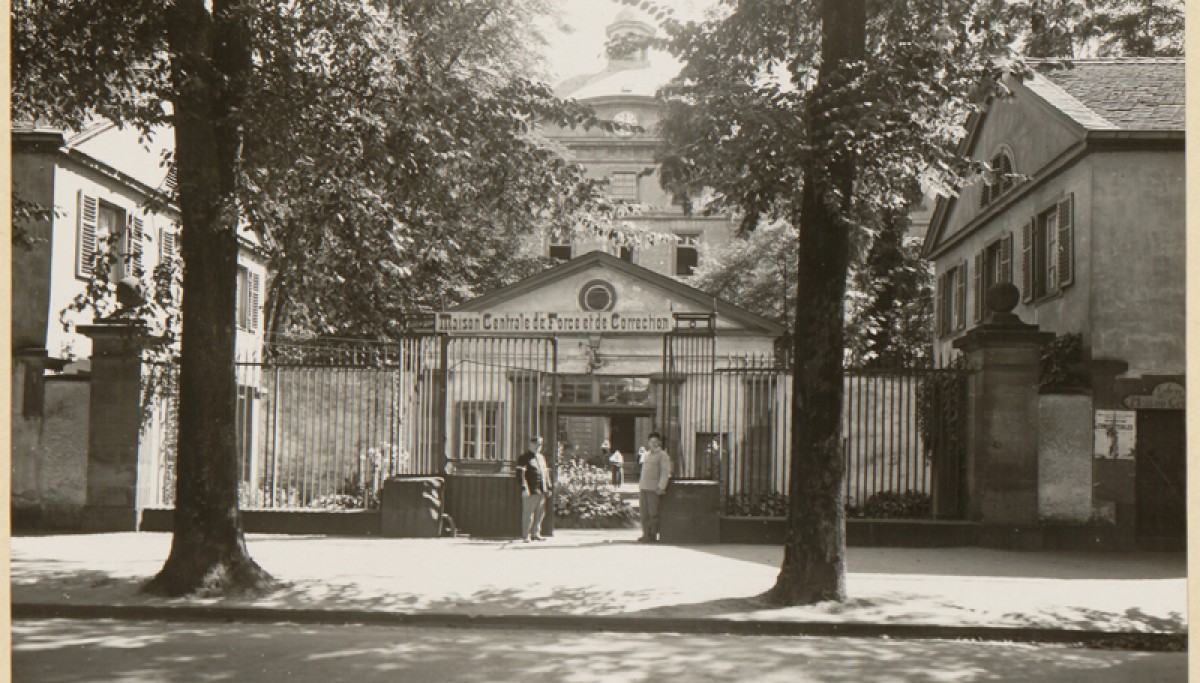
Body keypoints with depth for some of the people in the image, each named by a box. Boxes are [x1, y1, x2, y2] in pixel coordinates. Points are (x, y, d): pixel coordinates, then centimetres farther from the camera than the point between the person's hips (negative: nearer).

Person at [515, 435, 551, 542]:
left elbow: (546, 473, 23)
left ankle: (535, 534, 20)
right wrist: (524, 488, -20)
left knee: (540, 513, 10)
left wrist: (548, 488, 16)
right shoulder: (524, 458, -5)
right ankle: (526, 536, 1)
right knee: (528, 513, -4)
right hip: (531, 492, -7)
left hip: (542, 492, 7)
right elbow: (520, 474, -12)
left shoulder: (542, 457, 19)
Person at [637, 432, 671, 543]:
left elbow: (665, 472, -10)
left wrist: (661, 487, -18)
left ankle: (653, 536, -2)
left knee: (653, 513, -6)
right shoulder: (647, 454, 20)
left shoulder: (663, 455, -2)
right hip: (643, 488, 7)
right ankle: (645, 535, 11)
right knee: (644, 513, 6)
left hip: (654, 489, -7)